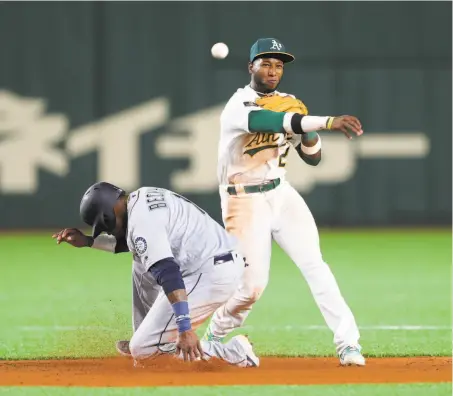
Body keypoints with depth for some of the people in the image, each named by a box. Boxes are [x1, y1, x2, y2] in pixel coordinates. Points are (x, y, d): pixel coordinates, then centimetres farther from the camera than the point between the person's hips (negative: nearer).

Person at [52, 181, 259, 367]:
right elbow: (126, 242, 34)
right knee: (141, 261, 28)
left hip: (211, 277, -10)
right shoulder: (143, 197, 15)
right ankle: (144, 338, 26)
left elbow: (169, 275, -26)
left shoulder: (141, 220, -16)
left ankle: (233, 352, -8)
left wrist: (185, 328, -32)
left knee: (140, 350, -6)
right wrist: (88, 241, 28)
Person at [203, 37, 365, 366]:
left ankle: (348, 343, -17)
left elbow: (313, 158, 11)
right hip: (245, 201, -5)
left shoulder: (287, 104, 7)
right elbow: (265, 121, -38)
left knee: (314, 263, -12)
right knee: (252, 286, -7)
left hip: (282, 194, 5)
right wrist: (326, 122, -48)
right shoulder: (239, 105, -15)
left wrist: (307, 128, -11)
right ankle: (214, 337, 21)